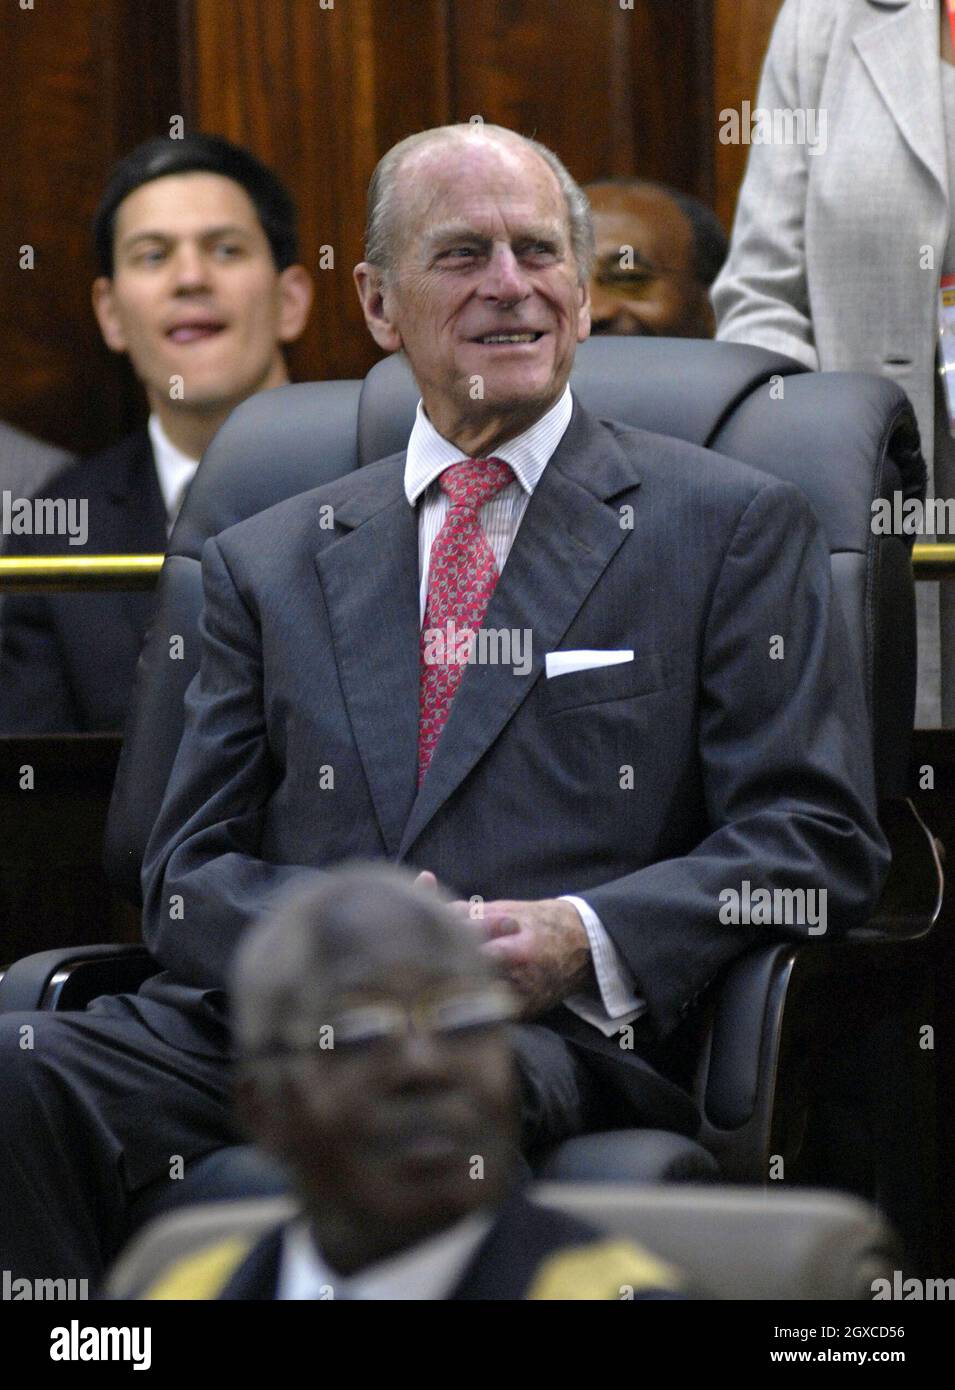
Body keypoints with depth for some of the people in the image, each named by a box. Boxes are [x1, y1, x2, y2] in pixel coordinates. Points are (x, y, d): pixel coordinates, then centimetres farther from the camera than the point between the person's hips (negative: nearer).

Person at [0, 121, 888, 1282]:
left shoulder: (732, 527, 15)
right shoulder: (267, 564, 24)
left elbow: (820, 839, 6)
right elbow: (189, 876, 17)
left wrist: (583, 940, -11)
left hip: (552, 1038, -3)